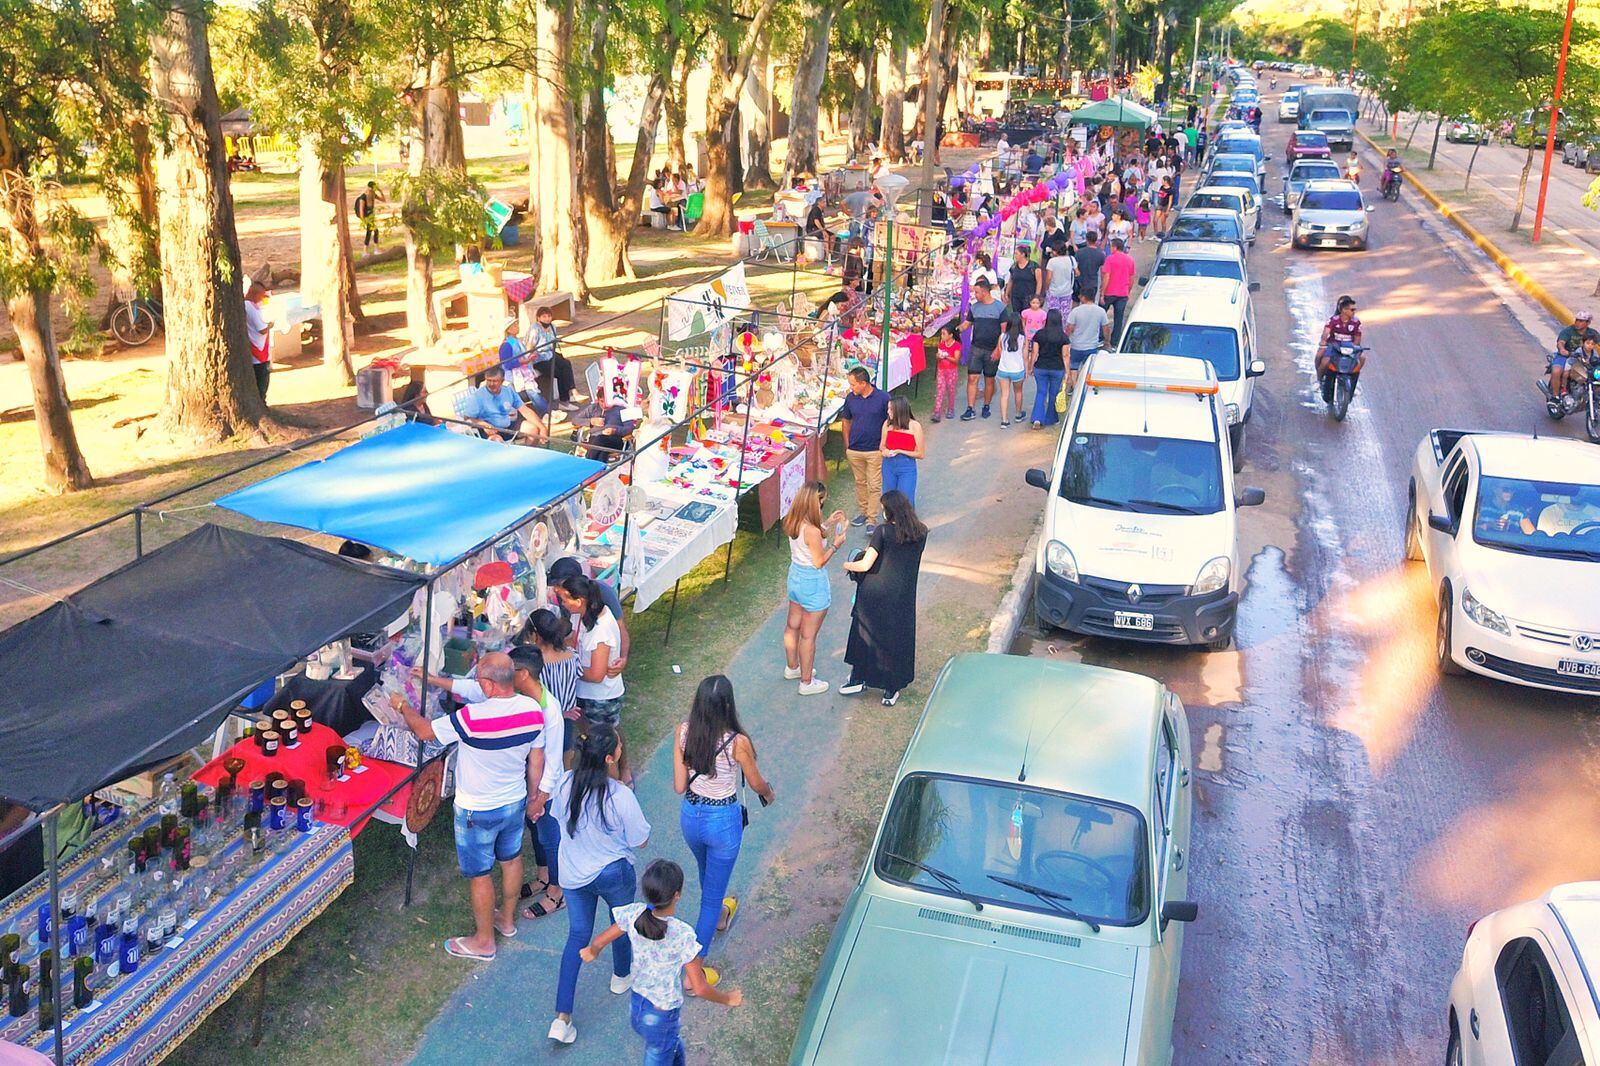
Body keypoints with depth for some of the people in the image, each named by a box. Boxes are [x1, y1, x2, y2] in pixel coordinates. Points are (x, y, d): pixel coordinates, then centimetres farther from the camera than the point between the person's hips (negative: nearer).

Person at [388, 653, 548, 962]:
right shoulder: (533, 708, -15)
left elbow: (424, 730, -18)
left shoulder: (473, 717, -33)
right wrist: (534, 795, 14)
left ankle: (483, 941, 33)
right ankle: (507, 919, 48)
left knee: (479, 874, 14)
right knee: (511, 858, 26)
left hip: (478, 812, -6)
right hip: (516, 802, 6)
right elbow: (537, 758, -1)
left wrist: (402, 706, 1)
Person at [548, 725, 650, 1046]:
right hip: (614, 874, -3)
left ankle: (562, 1017, 15)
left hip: (573, 874, 3)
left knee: (577, 935, 18)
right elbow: (640, 841, -17)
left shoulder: (565, 783, -19)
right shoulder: (620, 796, -32)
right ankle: (622, 976, 54)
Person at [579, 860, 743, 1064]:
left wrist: (592, 952, 20)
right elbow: (699, 988, -25)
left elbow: (599, 942, -3)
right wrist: (728, 999, -7)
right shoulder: (682, 935, -32)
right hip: (663, 1019, -5)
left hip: (635, 1008, 5)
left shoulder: (635, 914, -18)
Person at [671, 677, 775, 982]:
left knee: (707, 874, 34)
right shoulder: (737, 742, -26)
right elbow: (757, 785, -8)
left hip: (690, 817, 5)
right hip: (723, 822, -4)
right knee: (713, 892, 12)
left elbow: (679, 787, -11)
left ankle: (719, 916, 64)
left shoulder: (684, 733, -17)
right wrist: (770, 794, 15)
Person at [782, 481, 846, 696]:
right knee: (808, 635, 8)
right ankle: (807, 682, 23)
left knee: (792, 625, 25)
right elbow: (819, 562, -22)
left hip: (795, 576, 8)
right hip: (813, 584, -8)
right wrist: (835, 544, -10)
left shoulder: (792, 522, -6)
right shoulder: (812, 531, -31)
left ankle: (792, 668, 46)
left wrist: (828, 524, 8)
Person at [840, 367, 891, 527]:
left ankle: (872, 519, 7)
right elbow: (846, 422, 10)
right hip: (854, 450, 4)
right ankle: (864, 512, 31)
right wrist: (847, 445, 6)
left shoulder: (883, 398, -11)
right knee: (860, 483, 16)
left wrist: (884, 443, -7)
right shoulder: (851, 398, -1)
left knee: (875, 486, 0)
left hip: (875, 450, -3)